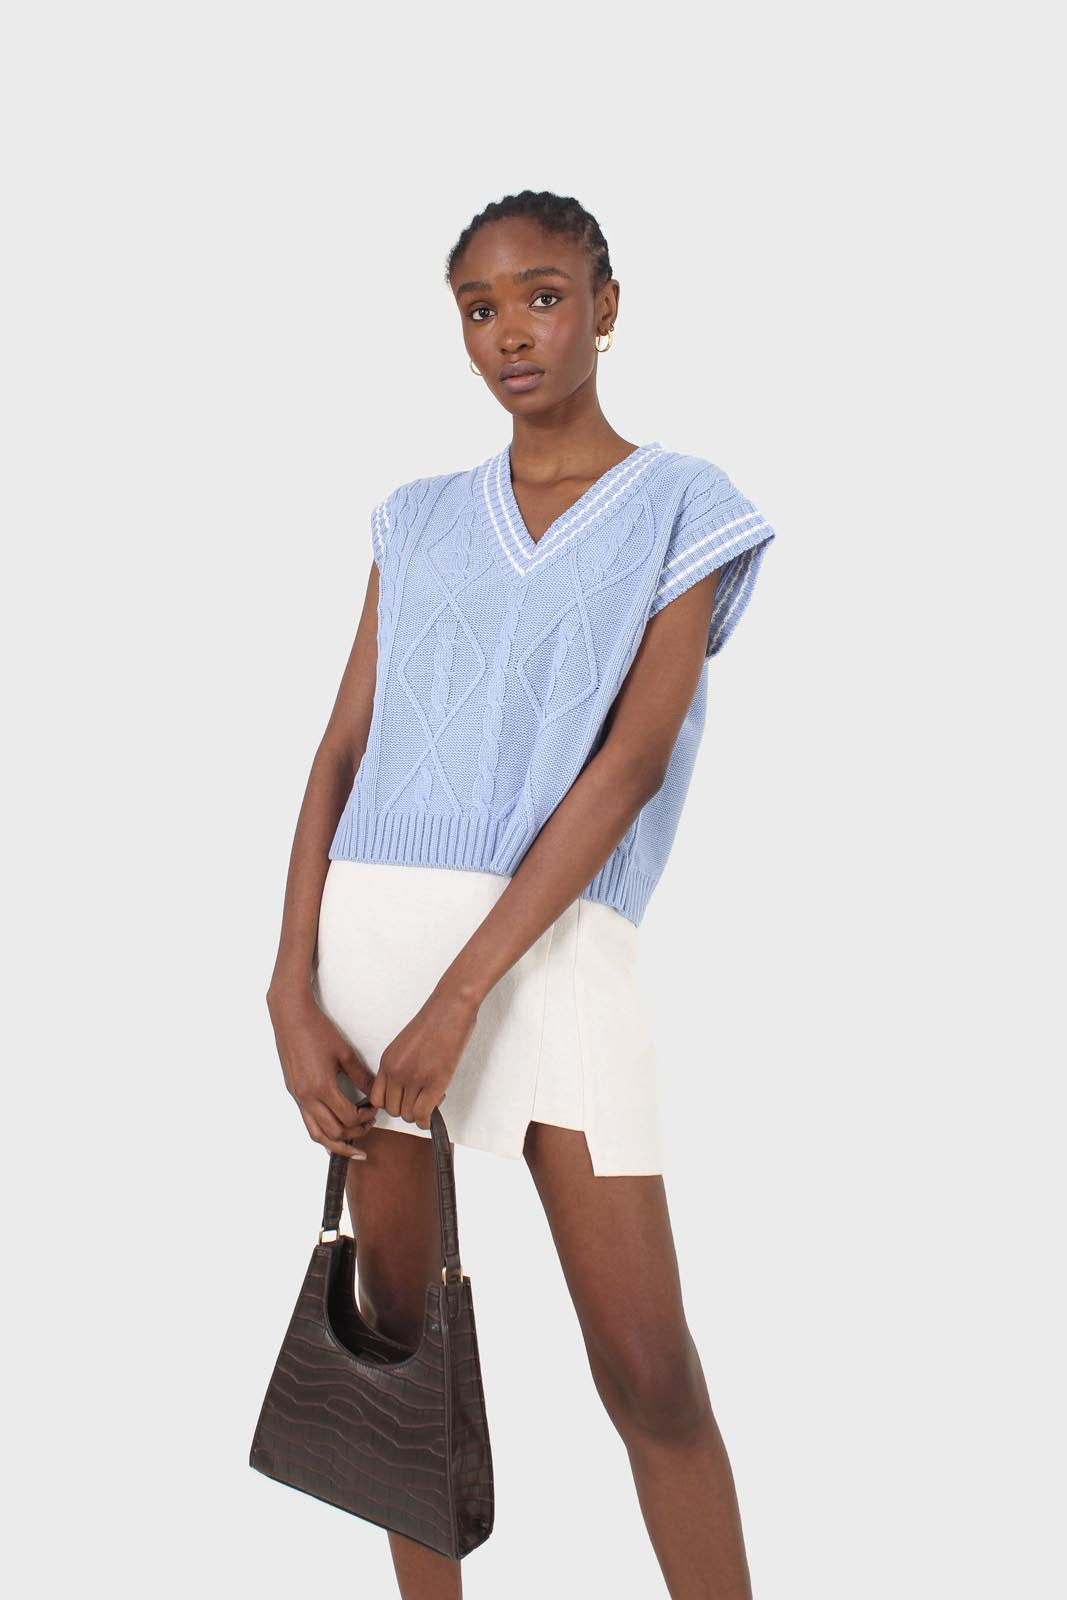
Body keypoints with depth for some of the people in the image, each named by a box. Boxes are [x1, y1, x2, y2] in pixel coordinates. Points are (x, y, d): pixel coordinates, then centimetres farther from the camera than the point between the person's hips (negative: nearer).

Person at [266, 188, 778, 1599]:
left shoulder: (683, 508, 4)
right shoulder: (418, 520, 14)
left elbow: (632, 760, -8)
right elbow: (344, 752, 8)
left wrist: (460, 998, -16)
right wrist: (293, 994, -5)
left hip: (554, 941, -4)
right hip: (371, 921, 4)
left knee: (650, 1370, -6)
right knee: (397, 1309, 9)